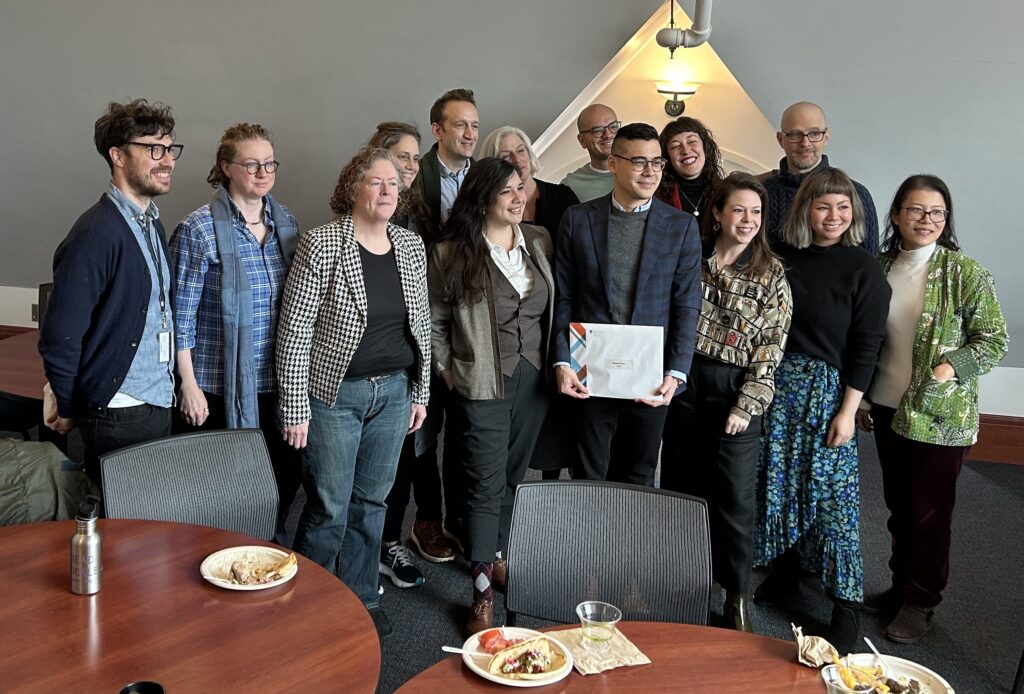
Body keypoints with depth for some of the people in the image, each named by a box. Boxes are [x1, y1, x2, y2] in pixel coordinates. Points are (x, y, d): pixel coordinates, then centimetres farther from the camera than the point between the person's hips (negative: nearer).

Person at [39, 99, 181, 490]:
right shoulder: (96, 234, -17)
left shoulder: (152, 224, 10)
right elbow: (59, 337, -16)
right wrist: (69, 411, -4)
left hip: (159, 405, 8)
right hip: (119, 416, -8)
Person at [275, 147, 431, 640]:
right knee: (329, 508, 3)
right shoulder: (322, 244, -11)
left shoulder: (411, 245, 5)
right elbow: (294, 329, -12)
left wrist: (420, 392, 11)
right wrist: (295, 408, -13)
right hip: (335, 394, -5)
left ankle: (360, 599, 32)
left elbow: (420, 324, 12)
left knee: (371, 502, 15)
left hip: (394, 392, 5)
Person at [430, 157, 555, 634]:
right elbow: (435, 320, -1)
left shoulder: (540, 242, 5)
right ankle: (482, 593, 5)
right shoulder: (452, 252, -8)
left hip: (534, 379, 5)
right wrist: (447, 370, -3)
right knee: (487, 484, -3)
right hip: (483, 384, -5)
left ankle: (495, 554, 36)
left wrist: (555, 363, 7)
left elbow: (553, 308, 12)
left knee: (513, 475, 16)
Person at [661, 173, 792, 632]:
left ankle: (737, 596, 16)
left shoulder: (772, 275, 0)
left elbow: (771, 347, -4)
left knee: (735, 497, 0)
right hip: (685, 382, 2)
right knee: (680, 486, 11)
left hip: (735, 390, -2)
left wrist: (746, 405, -10)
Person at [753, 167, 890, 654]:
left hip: (829, 391, -3)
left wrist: (847, 411, -9)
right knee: (776, 483, 11)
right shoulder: (782, 258, 4)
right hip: (776, 382, 4)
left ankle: (846, 605, 12)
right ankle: (781, 575, 30)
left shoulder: (864, 270, -4)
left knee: (831, 493, -1)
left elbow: (866, 346, -5)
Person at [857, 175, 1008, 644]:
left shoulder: (966, 274, -9)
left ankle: (920, 602, 22)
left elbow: (994, 341, -5)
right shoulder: (879, 268, 4)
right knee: (898, 505, 16)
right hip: (888, 408, 4)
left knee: (930, 511, 6)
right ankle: (901, 586, 33)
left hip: (941, 415, -4)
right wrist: (862, 399, 13)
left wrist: (953, 366, -18)